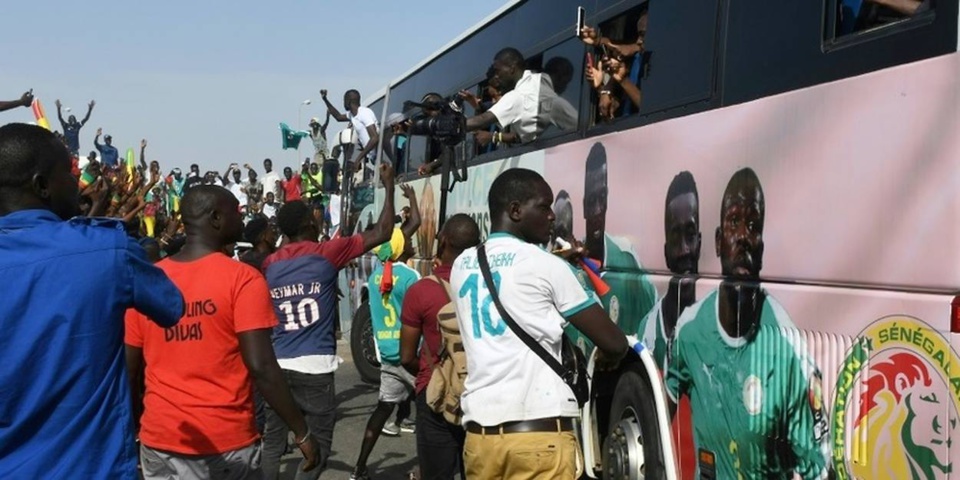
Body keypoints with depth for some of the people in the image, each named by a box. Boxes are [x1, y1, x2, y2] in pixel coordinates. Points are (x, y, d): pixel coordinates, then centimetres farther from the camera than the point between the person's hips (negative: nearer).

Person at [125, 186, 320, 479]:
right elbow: (261, 367, -16)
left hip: (158, 440, 4)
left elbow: (129, 369, 7)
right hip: (224, 443, -4)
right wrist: (302, 432, -8)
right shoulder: (242, 279, -11)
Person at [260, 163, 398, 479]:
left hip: (278, 365, 5)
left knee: (273, 442, 9)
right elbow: (381, 234, -1)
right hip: (315, 366, -5)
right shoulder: (326, 254, -5)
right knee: (318, 444, 2)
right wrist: (389, 185, 7)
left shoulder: (269, 265, 8)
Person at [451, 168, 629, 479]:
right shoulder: (546, 266, -5)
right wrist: (605, 359, 20)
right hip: (539, 431, -6)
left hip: (479, 431, 6)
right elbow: (614, 344, -1)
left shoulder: (462, 265, 12)